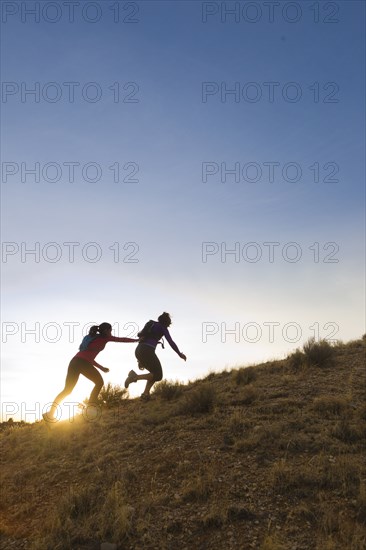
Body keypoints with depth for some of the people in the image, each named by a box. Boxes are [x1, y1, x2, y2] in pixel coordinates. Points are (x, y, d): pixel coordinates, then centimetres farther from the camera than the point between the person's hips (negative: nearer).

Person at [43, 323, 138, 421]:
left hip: (74, 361, 7)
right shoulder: (105, 337, 12)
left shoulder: (92, 338, 30)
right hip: (83, 363, -7)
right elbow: (122, 339, 20)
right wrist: (137, 340, 33)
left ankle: (51, 413, 9)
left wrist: (101, 367, 33)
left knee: (67, 390, 14)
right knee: (99, 382, 10)